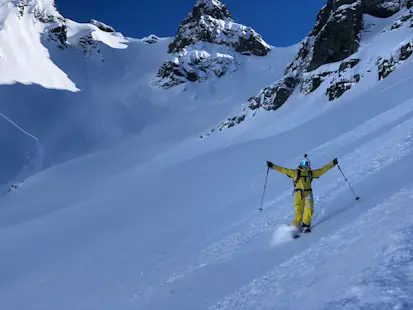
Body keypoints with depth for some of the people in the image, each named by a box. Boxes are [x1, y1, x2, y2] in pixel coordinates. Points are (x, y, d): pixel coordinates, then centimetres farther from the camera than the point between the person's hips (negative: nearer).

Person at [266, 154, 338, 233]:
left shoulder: (311, 173, 22)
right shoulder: (295, 172, 15)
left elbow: (323, 170, 24)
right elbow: (283, 170, 12)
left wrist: (332, 163, 22)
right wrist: (272, 166, 6)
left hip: (308, 193, 2)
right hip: (299, 194, -2)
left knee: (309, 208, -16)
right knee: (299, 211, -10)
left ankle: (306, 226, -10)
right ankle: (296, 227, 0)